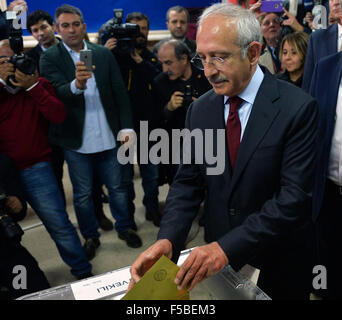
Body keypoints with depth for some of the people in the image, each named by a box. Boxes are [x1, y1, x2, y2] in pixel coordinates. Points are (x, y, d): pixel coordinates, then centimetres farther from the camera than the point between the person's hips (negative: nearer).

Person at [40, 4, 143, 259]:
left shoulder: (104, 54, 5)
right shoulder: (50, 58, -2)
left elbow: (120, 91, 3)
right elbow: (58, 93, -17)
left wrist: (126, 126, -6)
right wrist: (76, 85, -39)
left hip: (108, 137, 2)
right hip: (77, 140, -1)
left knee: (116, 187, 15)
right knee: (82, 194, 12)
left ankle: (125, 228, 35)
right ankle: (90, 236, 32)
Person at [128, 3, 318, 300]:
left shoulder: (298, 108, -19)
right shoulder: (200, 110, -3)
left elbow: (294, 196, -23)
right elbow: (187, 182, -3)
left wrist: (228, 247, -31)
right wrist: (167, 240, -19)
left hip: (279, 266, -3)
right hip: (217, 257, 4)